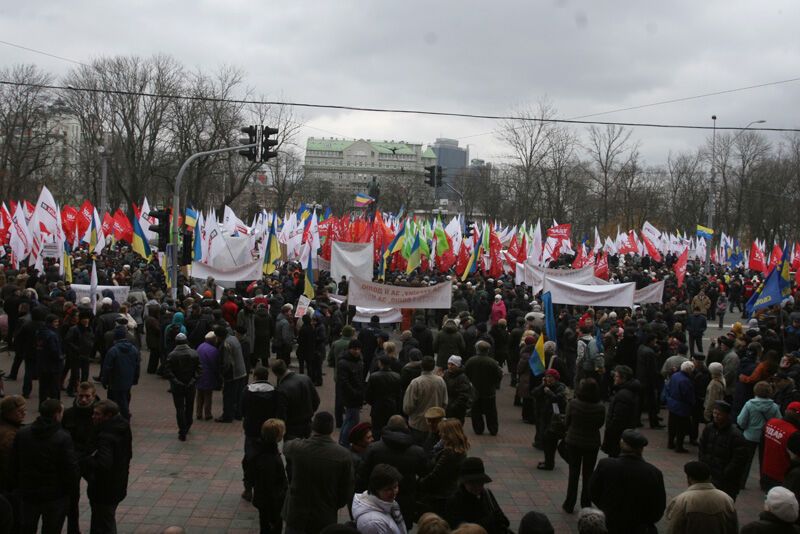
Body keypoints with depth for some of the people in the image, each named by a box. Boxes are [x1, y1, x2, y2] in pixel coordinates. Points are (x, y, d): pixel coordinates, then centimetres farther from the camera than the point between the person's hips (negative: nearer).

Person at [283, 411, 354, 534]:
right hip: (325, 518, 0)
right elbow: (346, 492, -8)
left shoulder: (297, 448, -15)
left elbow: (286, 447, 12)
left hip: (296, 516, 0)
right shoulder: (343, 455, -16)